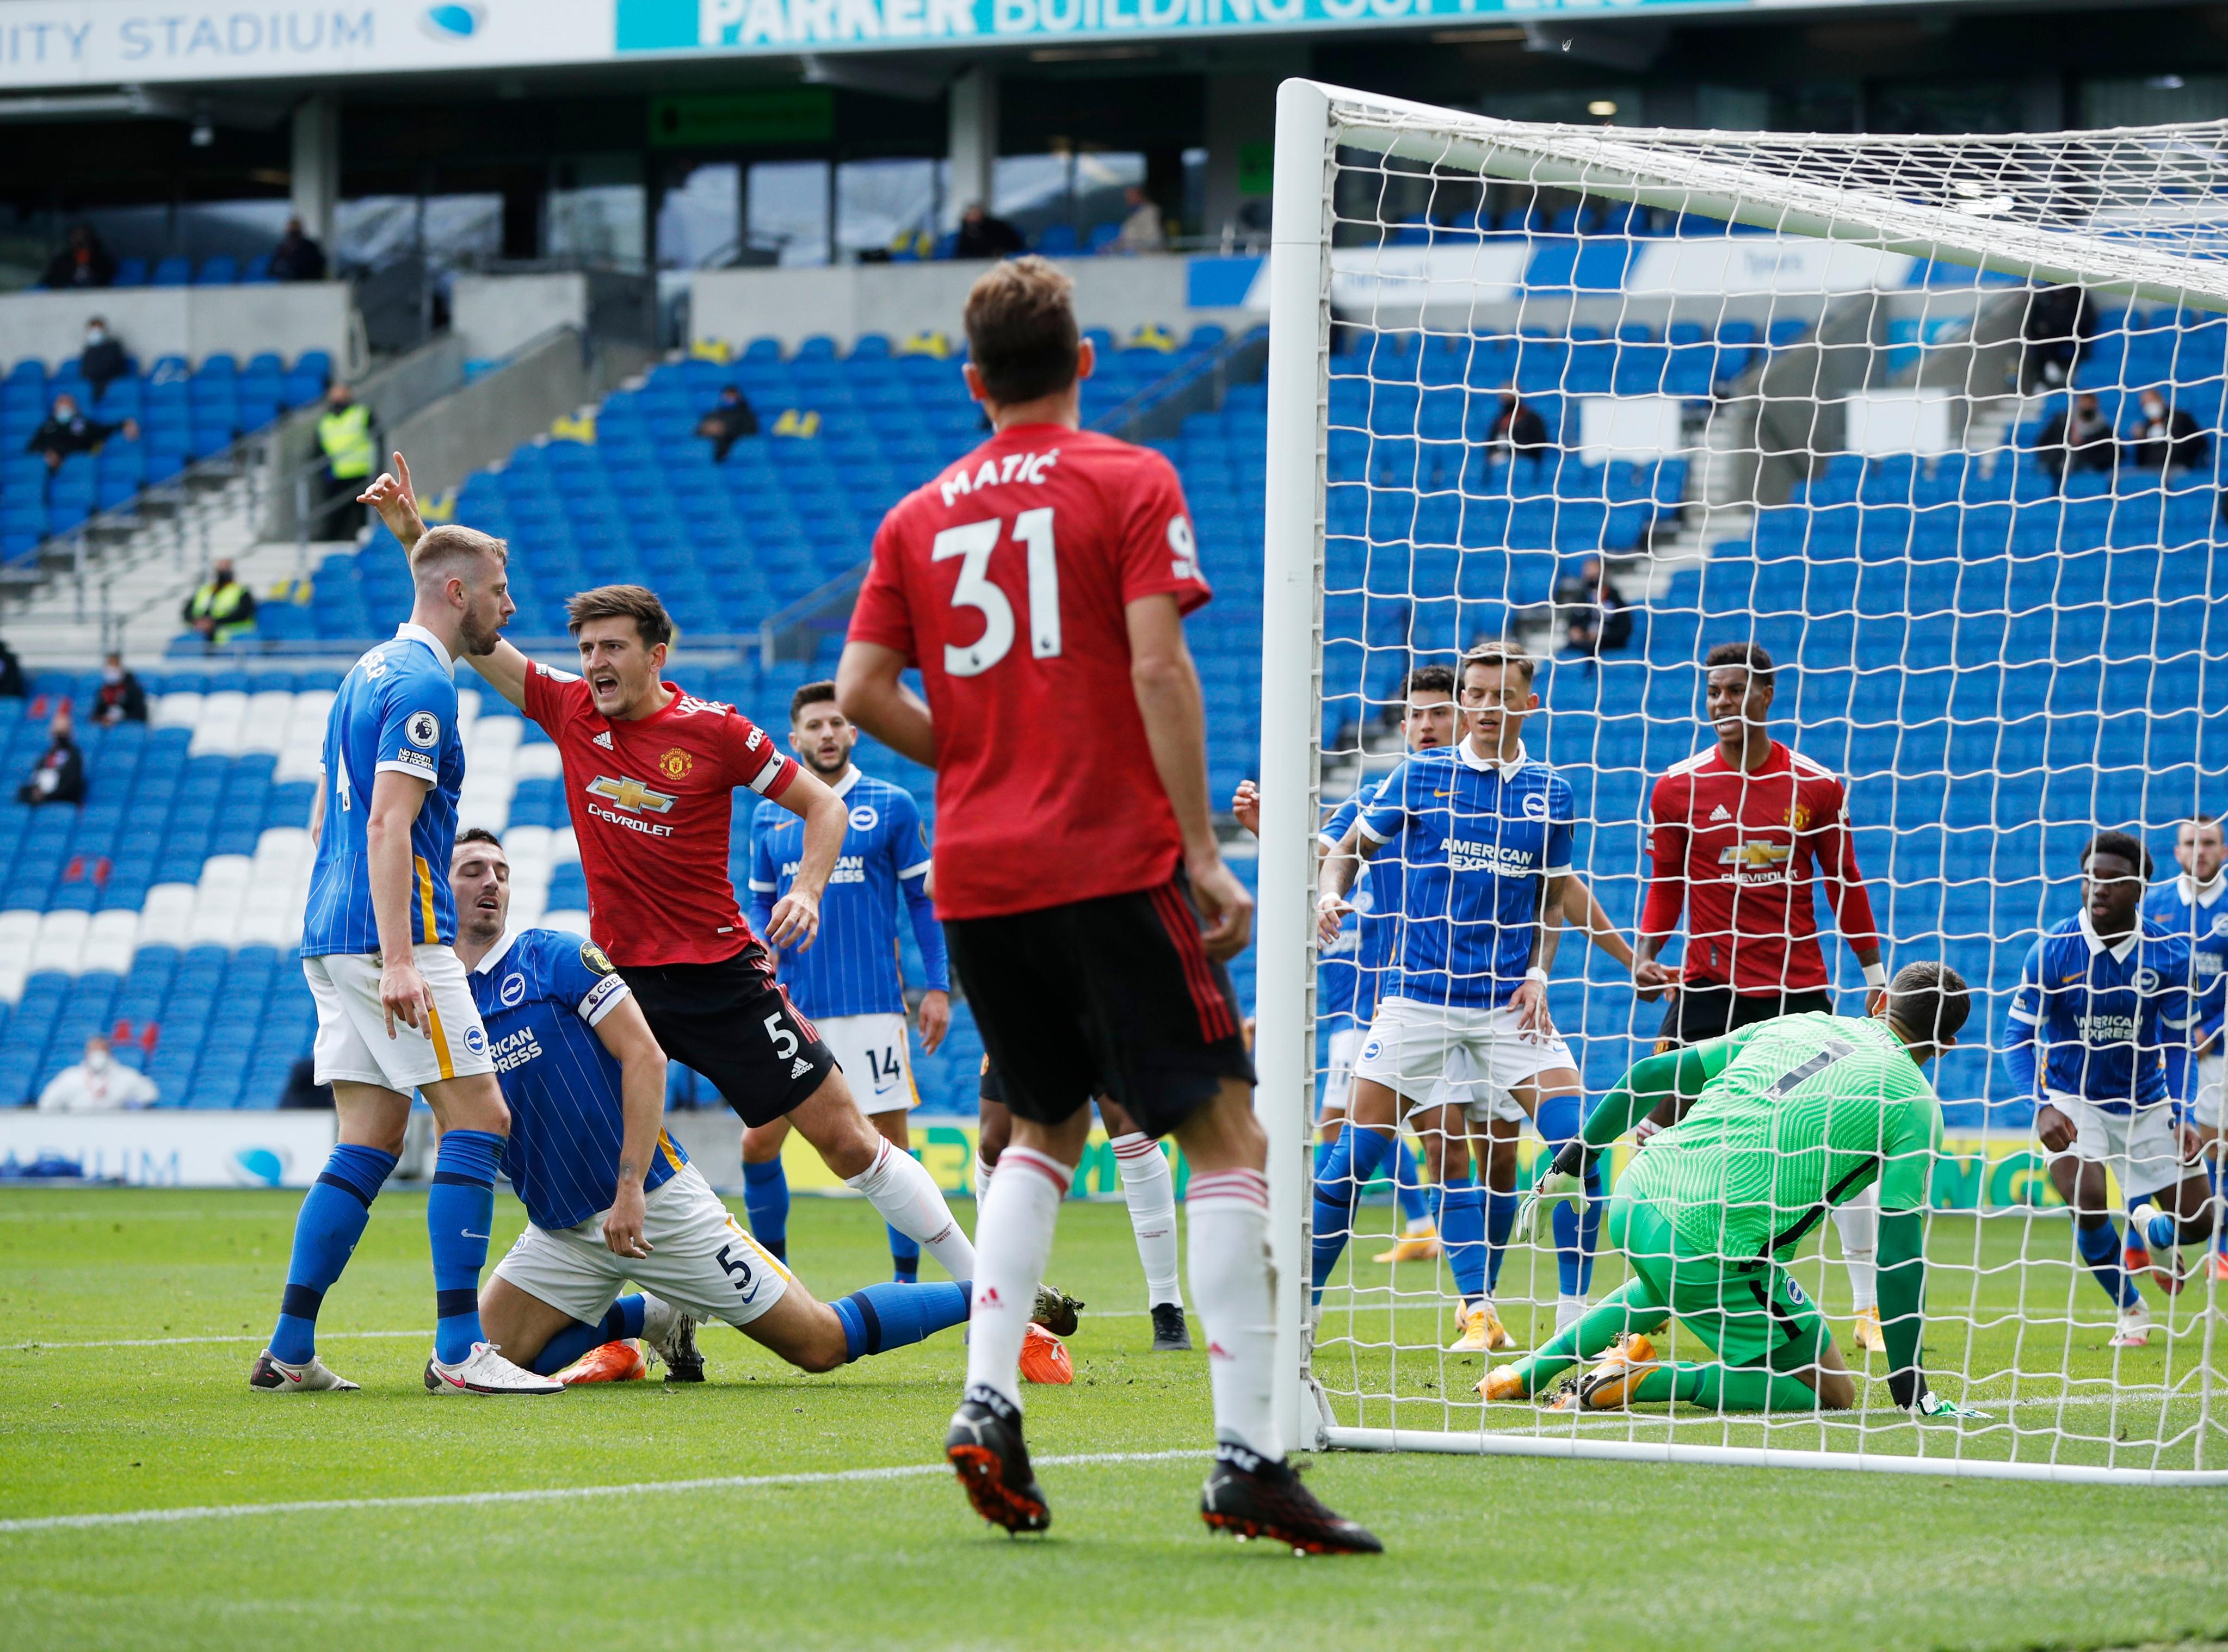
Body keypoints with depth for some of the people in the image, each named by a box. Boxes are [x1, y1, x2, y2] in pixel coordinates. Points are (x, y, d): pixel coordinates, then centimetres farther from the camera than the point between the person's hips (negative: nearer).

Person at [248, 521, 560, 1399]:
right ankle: (458, 1349, -12)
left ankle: (289, 1350, 6)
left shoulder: (369, 672, 19)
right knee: (479, 1120, -8)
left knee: (370, 1142, 9)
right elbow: (389, 825, -20)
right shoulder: (423, 684, -11)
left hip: (330, 934, 10)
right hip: (390, 934, -10)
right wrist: (399, 961, -26)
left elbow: (325, 817, 26)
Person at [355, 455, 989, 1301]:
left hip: (722, 976, -4)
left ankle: (990, 1292, 6)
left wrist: (807, 892, -15)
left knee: (847, 1141, -2)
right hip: (619, 976, 4)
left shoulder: (714, 731, -9)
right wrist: (412, 535, -5)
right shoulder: (569, 710, 1)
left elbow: (822, 805, 0)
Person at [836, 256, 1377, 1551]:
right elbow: (1158, 670, -11)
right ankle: (1247, 1455, -16)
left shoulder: (918, 517, 12)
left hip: (975, 870, 5)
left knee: (1047, 1128, 22)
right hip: (1111, 861, -5)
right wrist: (1205, 853, -11)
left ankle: (990, 1400, 4)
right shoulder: (1129, 483, -1)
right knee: (1226, 1136, -5)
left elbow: (864, 690, 5)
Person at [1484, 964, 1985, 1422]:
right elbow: (1898, 1248, -7)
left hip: (1633, 1197, 7)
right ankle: (1644, 1380, -7)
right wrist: (1912, 1396, -4)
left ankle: (1533, 1369, 28)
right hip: (1711, 1249, -7)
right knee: (1833, 1395, 7)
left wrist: (1572, 1162, 29)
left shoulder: (1793, 1025, 16)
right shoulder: (1913, 1102, -1)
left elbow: (1650, 1076, 17)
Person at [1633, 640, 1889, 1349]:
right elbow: (1665, 888, 8)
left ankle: (1870, 1308, 5)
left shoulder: (1818, 787, 1)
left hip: (1798, 989, 0)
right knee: (1660, 1137, -6)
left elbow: (1845, 885, 10)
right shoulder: (1678, 787, 1)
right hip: (1708, 989, 0)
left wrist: (1875, 973, 9)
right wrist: (1645, 961, -6)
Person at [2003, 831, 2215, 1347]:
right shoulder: (2053, 951, -17)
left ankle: (2146, 1227, 41)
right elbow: (2018, 1036, -13)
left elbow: (2180, 1043, -1)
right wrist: (2041, 1107, -28)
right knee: (2088, 1206, -25)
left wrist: (2184, 1120, -13)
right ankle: (2130, 1309, 5)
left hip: (2145, 1103, 2)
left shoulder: (2169, 954, -12)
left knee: (2197, 1222, 1)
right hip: (2072, 1101, -2)